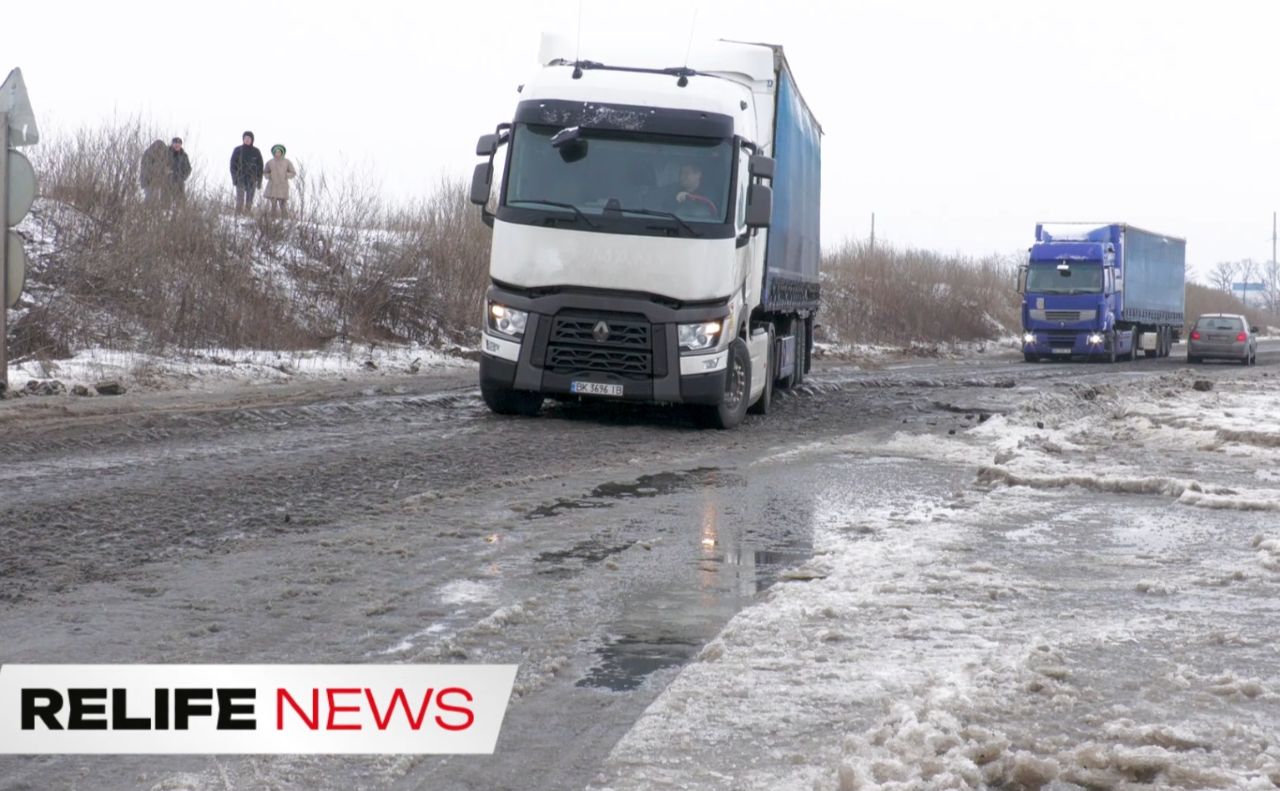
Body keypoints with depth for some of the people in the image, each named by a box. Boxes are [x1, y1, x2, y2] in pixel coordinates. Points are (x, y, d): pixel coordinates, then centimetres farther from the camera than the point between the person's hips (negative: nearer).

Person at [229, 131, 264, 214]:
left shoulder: (256, 152, 4)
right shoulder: (237, 150, 2)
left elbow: (260, 167, 7)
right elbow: (233, 165, 2)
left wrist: (259, 181, 3)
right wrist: (234, 178, -7)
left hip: (252, 179, 2)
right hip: (240, 179, -2)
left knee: (249, 202, 1)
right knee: (240, 200, -14)